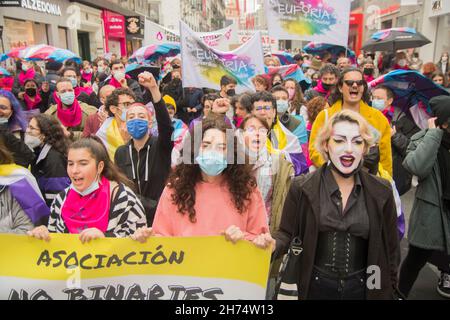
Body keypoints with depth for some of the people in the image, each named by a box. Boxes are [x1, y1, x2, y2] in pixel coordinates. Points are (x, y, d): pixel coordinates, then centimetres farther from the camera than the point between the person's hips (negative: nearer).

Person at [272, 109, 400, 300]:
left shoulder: (381, 192, -5)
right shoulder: (302, 188, -10)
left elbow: (390, 249, 3)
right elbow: (286, 233, -5)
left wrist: (392, 293, 5)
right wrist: (271, 245, -26)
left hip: (364, 287, 1)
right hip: (316, 286, -1)